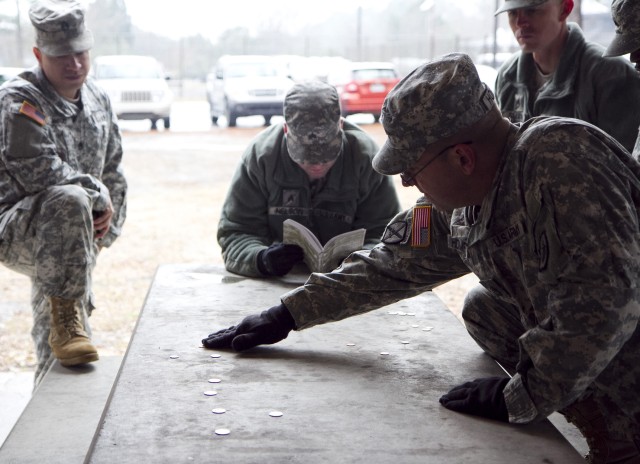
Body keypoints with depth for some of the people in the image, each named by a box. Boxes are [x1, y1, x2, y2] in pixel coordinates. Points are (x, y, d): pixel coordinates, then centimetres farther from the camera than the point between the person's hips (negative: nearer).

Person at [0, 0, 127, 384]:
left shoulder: (98, 100, 10)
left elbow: (114, 173, 17)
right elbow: (42, 173, -23)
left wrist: (105, 228, 8)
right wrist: (98, 196, -14)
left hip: (66, 246, 7)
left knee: (60, 359, 12)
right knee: (69, 200, -39)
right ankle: (66, 319, -32)